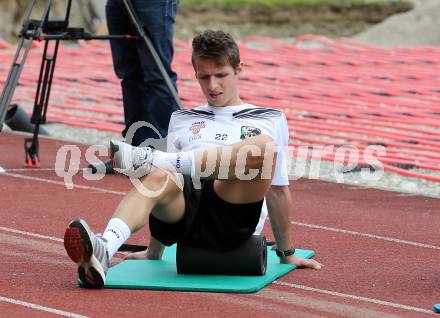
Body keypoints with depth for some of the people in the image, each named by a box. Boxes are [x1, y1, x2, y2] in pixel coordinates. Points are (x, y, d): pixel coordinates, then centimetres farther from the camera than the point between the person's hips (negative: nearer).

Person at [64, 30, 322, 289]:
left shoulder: (270, 120, 24)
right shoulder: (182, 120, 30)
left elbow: (278, 190, 23)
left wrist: (287, 253, 24)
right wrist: (154, 253, 23)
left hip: (231, 221, -1)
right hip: (186, 212, 2)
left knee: (265, 147, -30)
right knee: (158, 178, -35)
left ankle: (152, 158, -33)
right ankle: (103, 251, -60)